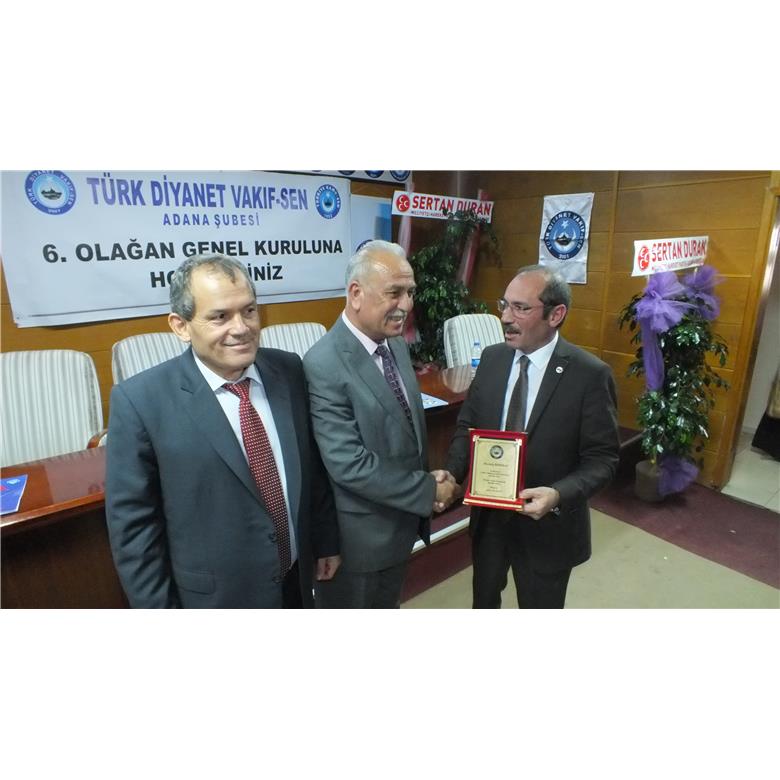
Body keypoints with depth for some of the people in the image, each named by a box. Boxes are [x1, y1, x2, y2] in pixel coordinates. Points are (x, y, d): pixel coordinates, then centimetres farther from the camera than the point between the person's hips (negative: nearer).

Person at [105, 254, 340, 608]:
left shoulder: (289, 370, -8)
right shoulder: (141, 400, -20)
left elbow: (314, 467, 1)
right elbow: (133, 523, -14)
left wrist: (326, 541, 7)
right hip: (214, 597, -3)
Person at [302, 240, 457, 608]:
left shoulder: (397, 344, 0)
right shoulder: (324, 364, -27)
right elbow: (350, 465, -28)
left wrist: (428, 480, -5)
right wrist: (428, 490, -19)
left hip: (401, 520, 7)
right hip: (360, 535, -7)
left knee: (387, 605, 30)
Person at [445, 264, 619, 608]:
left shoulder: (590, 374, -18)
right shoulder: (492, 358, -4)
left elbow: (602, 458, -14)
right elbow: (467, 426, 2)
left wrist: (558, 495, -31)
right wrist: (452, 472, -15)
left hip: (547, 525, -3)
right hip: (488, 514, 4)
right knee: (484, 598, 28)